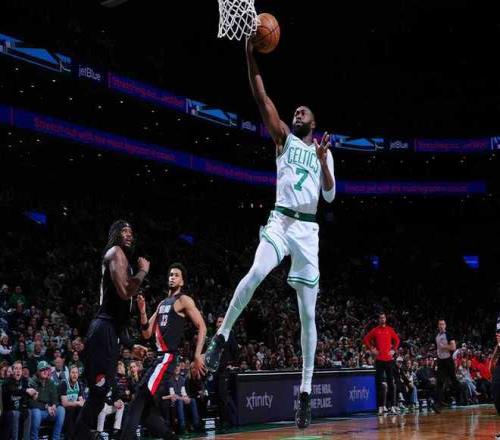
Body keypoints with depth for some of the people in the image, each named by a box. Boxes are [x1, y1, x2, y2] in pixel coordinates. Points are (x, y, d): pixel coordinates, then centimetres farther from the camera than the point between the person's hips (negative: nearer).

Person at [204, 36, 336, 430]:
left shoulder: (324, 152, 17)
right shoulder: (284, 137, 12)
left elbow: (330, 196, 7)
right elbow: (262, 98, 1)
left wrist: (323, 159, -7)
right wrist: (252, 57, -8)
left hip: (308, 229, 2)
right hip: (281, 221, -2)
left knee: (308, 313, 0)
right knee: (255, 274, -33)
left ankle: (306, 391, 5)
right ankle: (222, 336, -13)